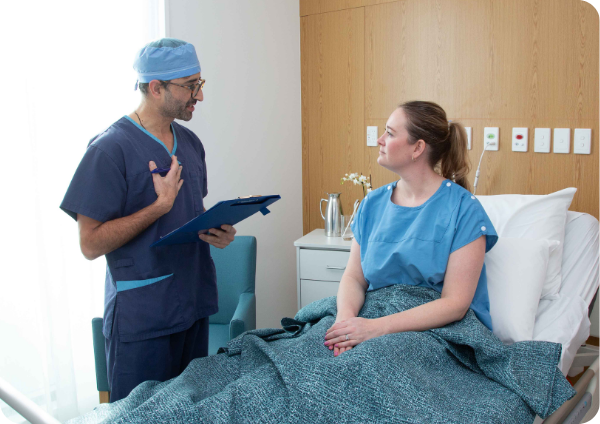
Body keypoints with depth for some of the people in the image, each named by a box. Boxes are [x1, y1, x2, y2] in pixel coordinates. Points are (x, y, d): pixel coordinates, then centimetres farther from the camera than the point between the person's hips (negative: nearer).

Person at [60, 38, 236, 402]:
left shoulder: (190, 143, 9)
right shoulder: (111, 148, -15)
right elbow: (91, 244, -17)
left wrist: (216, 232, -1)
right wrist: (160, 206, -21)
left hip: (193, 304, 7)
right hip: (142, 319, -7)